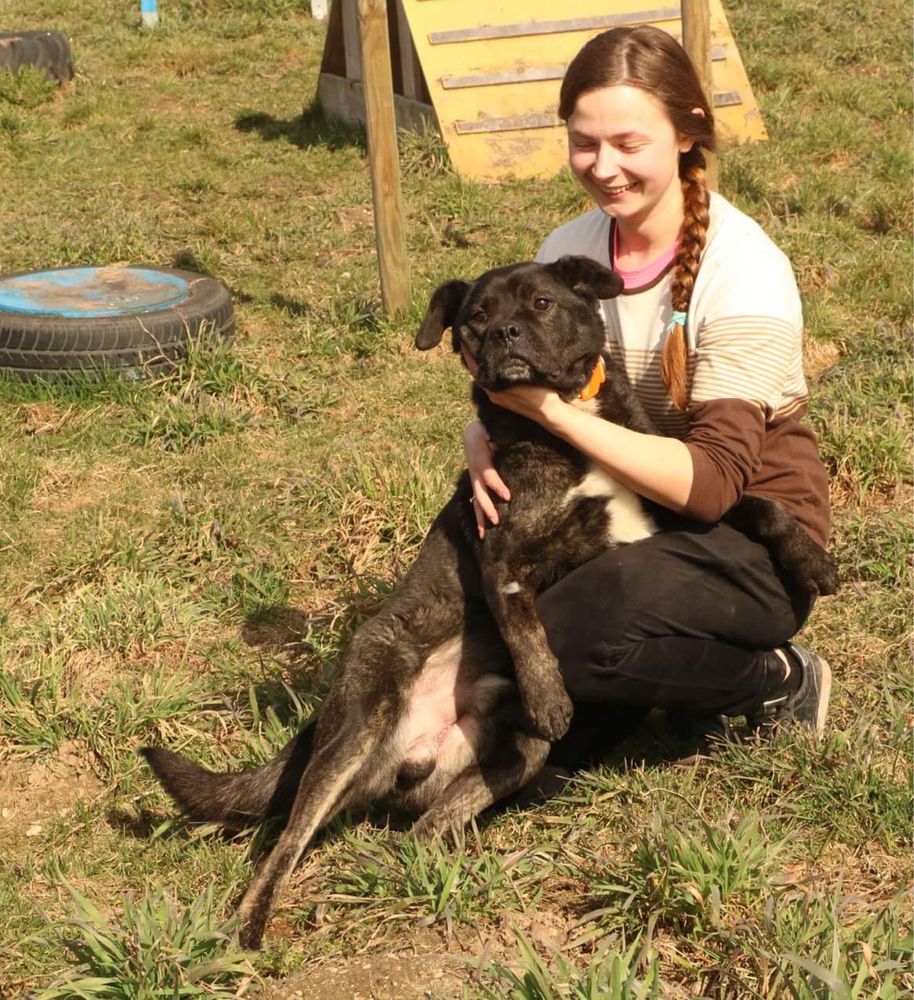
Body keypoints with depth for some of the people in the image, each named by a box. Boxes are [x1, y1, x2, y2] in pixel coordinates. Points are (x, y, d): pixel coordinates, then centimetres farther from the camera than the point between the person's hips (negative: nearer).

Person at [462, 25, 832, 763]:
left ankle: (781, 682, -5)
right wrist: (483, 441, -21)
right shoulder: (569, 249, -2)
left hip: (753, 540, -6)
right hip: (629, 519, 6)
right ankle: (686, 668, 7)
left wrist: (552, 410, -33)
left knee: (567, 635, -32)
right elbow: (510, 393, 4)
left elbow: (713, 484, -26)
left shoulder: (744, 272, -20)